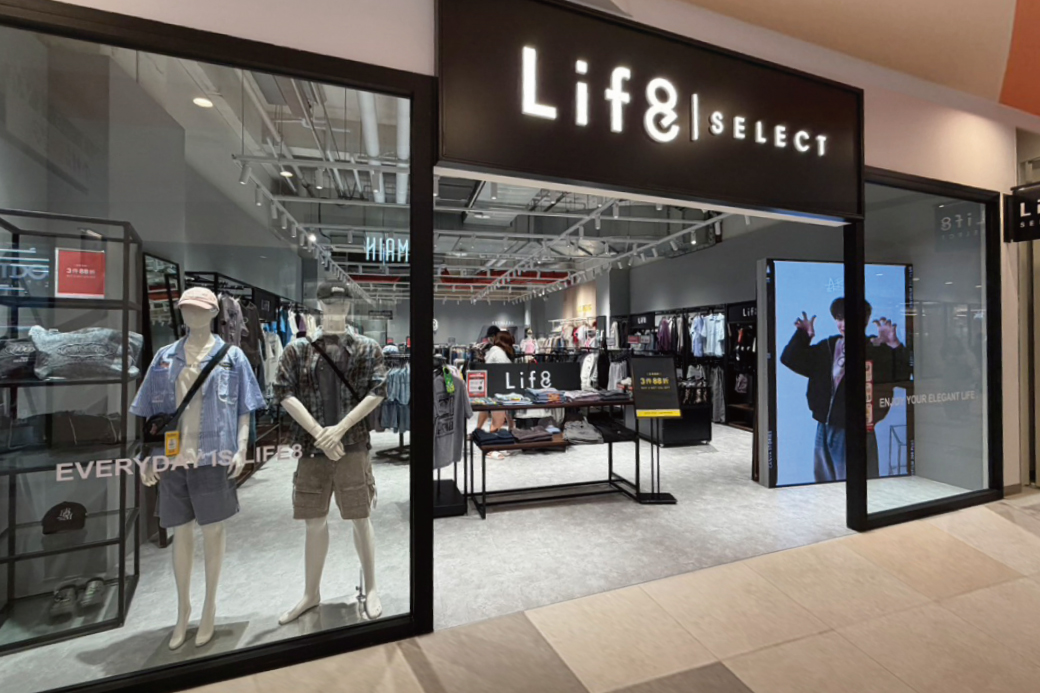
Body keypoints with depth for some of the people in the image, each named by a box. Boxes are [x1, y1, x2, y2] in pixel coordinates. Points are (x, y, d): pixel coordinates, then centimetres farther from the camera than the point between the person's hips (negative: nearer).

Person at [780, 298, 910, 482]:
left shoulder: (877, 350, -9)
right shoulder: (827, 346, 8)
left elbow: (905, 376, -23)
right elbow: (790, 359, 15)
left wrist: (895, 345, -34)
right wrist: (803, 335, 2)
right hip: (824, 430, 6)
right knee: (823, 481, 20)